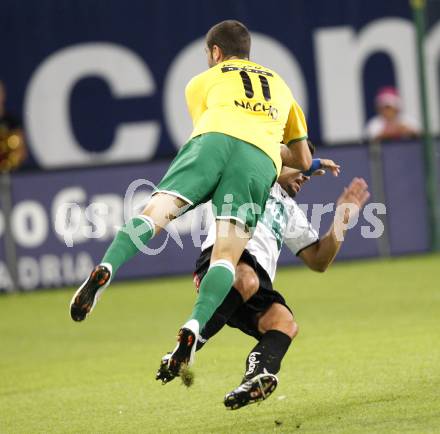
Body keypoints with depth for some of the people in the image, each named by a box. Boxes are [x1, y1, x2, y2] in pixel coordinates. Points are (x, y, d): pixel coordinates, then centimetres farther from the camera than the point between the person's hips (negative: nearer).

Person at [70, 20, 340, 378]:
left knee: (155, 213, -11)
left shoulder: (202, 82, 31)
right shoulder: (279, 84, 39)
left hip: (215, 138, -1)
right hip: (261, 161, 1)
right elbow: (303, 161, 40)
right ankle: (193, 328, -31)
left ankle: (105, 271, -38)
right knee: (227, 254, -8)